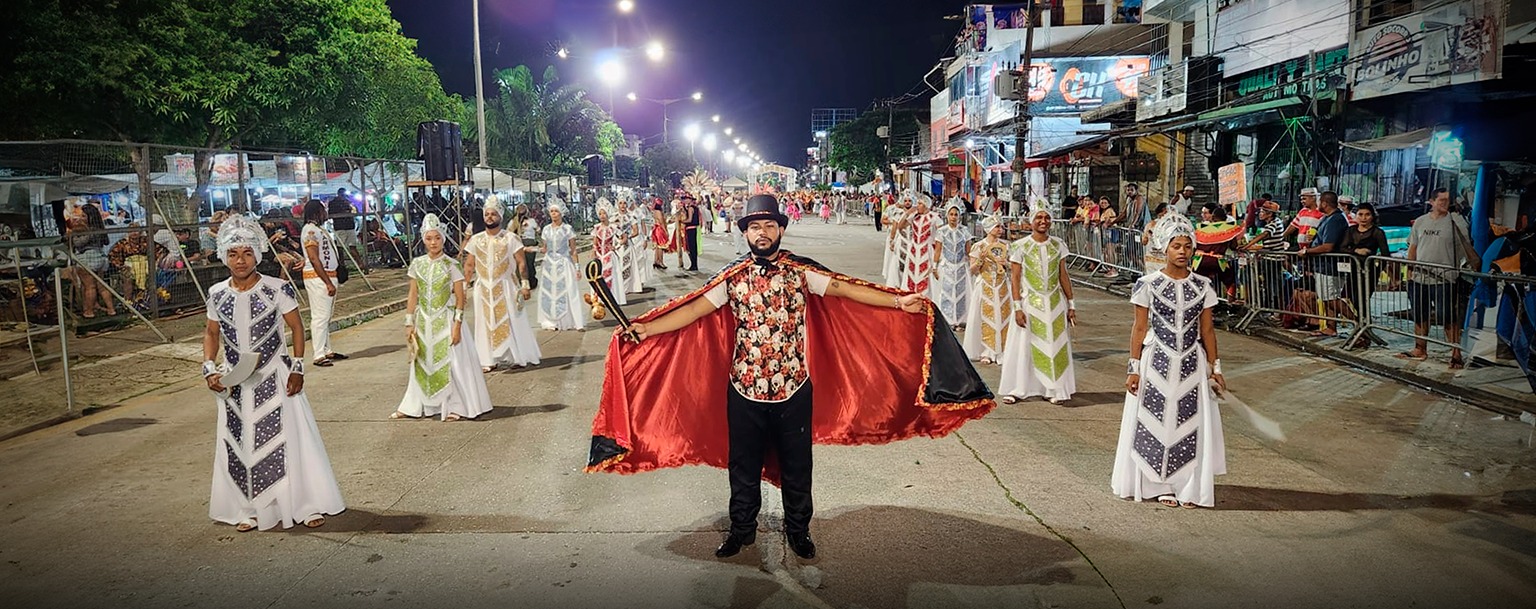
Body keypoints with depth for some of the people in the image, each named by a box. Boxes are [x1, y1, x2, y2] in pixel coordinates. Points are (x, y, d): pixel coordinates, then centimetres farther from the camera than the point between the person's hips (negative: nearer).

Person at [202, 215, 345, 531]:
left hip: (273, 379, -3)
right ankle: (249, 510, 23)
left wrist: (297, 369, -10)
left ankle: (308, 505, 14)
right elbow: (211, 333, 12)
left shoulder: (276, 289, -10)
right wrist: (209, 368, -3)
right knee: (239, 446, 10)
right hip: (234, 384, 4)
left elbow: (297, 328, -5)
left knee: (287, 441, 2)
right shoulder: (217, 294, 0)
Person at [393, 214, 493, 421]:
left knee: (449, 363, 0)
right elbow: (413, 294, 6)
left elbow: (460, 297, -8)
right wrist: (409, 323, 3)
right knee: (422, 363, 13)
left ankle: (455, 406, 10)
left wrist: (457, 324, -13)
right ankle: (414, 406, 23)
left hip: (445, 320, -4)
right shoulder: (417, 264, 2)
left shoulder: (451, 265, -8)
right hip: (424, 321, 4)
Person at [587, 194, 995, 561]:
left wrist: (898, 302, -16)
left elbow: (845, 289, -8)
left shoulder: (801, 272, -3)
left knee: (796, 466, 13)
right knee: (744, 466, 14)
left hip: (794, 388, 0)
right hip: (744, 389, 1)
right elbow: (695, 309, -6)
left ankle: (797, 529, 34)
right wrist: (645, 329, -15)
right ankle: (742, 529, 34)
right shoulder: (732, 277, -1)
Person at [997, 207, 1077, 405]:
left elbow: (1064, 276, 7)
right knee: (1023, 346, 3)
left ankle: (1054, 390, 15)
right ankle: (1017, 390, 12)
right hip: (1030, 302, -3)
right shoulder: (1020, 246, -5)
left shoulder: (1058, 245, 4)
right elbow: (1015, 278, -6)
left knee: (1055, 346, 6)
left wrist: (1071, 304, 5)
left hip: (1055, 303, 3)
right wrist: (1017, 307, -12)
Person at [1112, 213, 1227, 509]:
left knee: (1190, 425, 5)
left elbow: (1207, 330, 7)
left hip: (1191, 364, 2)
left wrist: (1214, 366, 6)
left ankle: (1188, 487, 16)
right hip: (1157, 362, -2)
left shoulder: (1202, 286, 2)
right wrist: (1134, 368, -6)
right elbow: (1140, 328, -3)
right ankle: (1161, 485, 16)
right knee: (1157, 422, 4)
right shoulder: (1149, 284, -6)